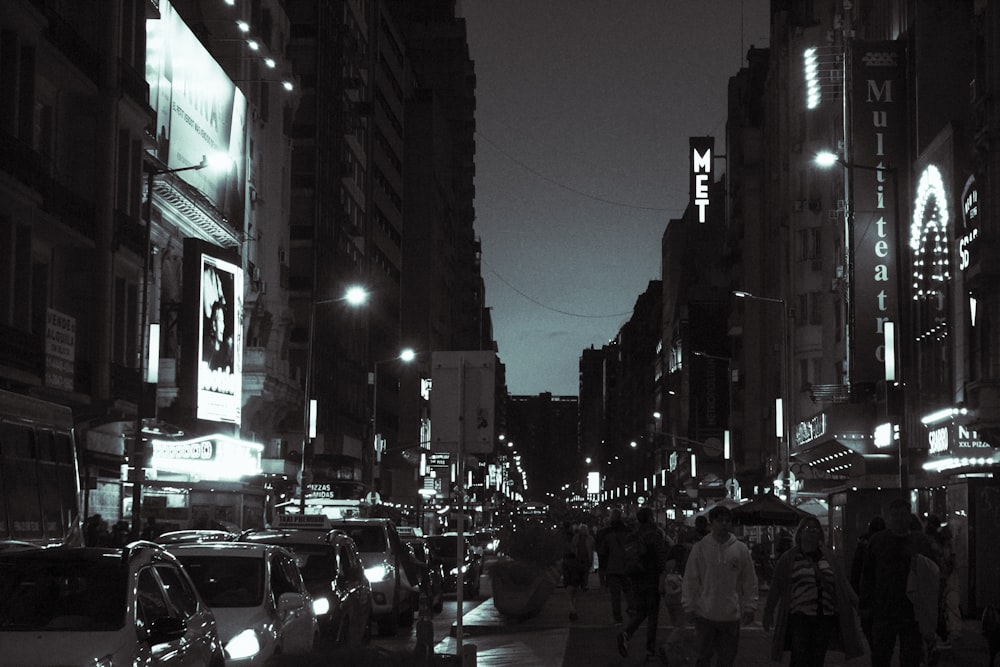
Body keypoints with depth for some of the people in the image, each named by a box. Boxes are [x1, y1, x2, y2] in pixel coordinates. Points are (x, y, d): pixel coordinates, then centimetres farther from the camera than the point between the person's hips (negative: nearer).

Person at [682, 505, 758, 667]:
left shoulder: (740, 549, 1)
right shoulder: (700, 547, -2)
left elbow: (750, 581, 6)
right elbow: (690, 580, 1)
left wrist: (749, 607, 2)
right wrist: (689, 607, -2)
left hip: (731, 615, 1)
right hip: (704, 614, -1)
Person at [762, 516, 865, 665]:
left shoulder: (829, 557, 14)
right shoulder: (788, 558, 5)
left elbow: (842, 583, 16)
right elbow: (776, 586, 6)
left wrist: (853, 602, 7)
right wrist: (768, 612, 6)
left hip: (825, 618, 3)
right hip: (799, 618, -3)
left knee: (817, 660, 5)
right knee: (799, 660, -10)